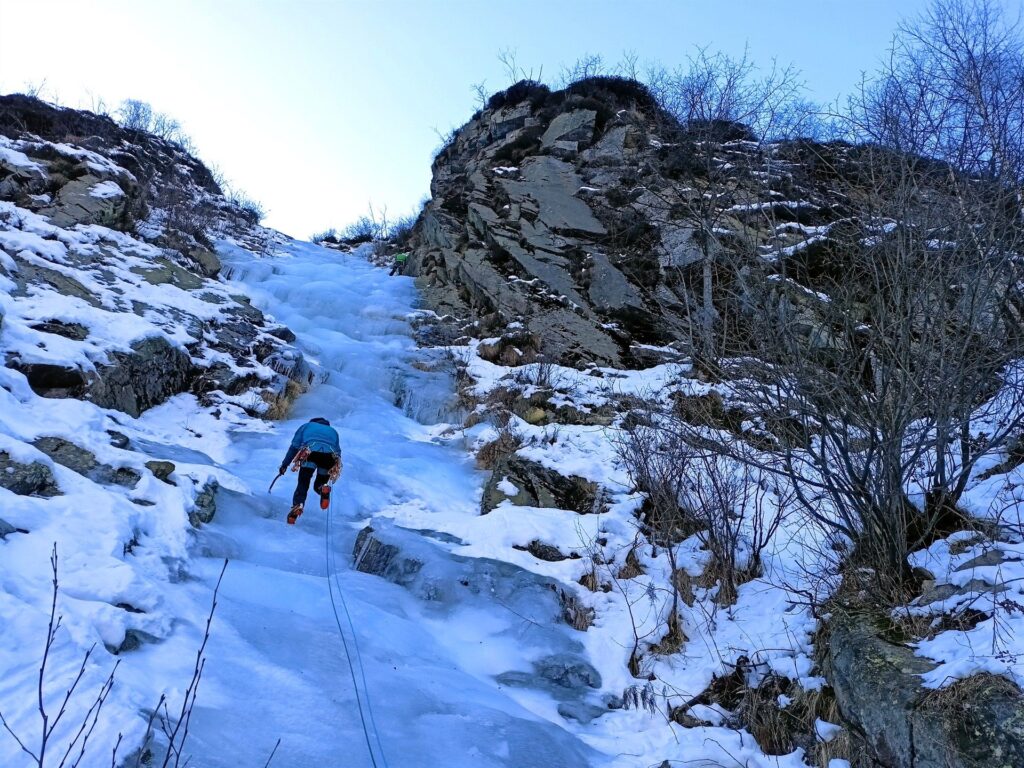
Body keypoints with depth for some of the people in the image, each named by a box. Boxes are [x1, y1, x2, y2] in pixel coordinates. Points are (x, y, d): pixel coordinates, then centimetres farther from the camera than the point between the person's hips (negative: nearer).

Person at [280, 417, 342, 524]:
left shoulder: (307, 426, 33)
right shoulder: (333, 431, 40)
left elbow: (294, 446, 22)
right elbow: (338, 452, 30)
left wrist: (285, 464, 21)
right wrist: (334, 474, 33)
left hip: (310, 452, -2)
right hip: (330, 456, 2)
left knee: (302, 484, 4)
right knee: (319, 484, 18)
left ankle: (297, 506, -22)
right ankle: (324, 489, -17)